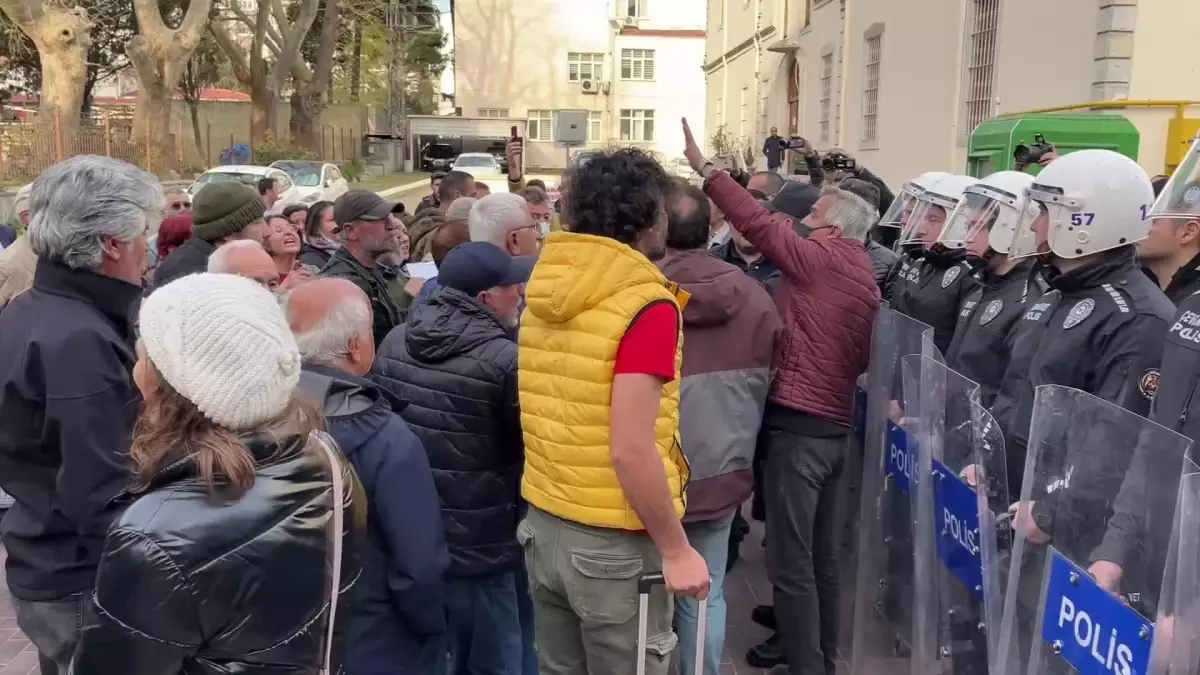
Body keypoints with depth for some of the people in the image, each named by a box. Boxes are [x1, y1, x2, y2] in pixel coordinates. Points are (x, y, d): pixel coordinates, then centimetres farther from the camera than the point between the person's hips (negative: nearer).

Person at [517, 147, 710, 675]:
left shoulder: (545, 289, 3)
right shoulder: (645, 304, -19)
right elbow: (630, 450, -23)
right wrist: (676, 549, -15)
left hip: (542, 525, 7)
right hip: (613, 543, -7)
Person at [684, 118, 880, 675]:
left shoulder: (819, 259, -9)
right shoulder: (864, 278, 14)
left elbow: (759, 223, -11)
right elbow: (862, 360, 18)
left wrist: (705, 169, -5)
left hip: (798, 425, -9)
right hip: (835, 425, 9)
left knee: (791, 561, -3)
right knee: (821, 556, 18)